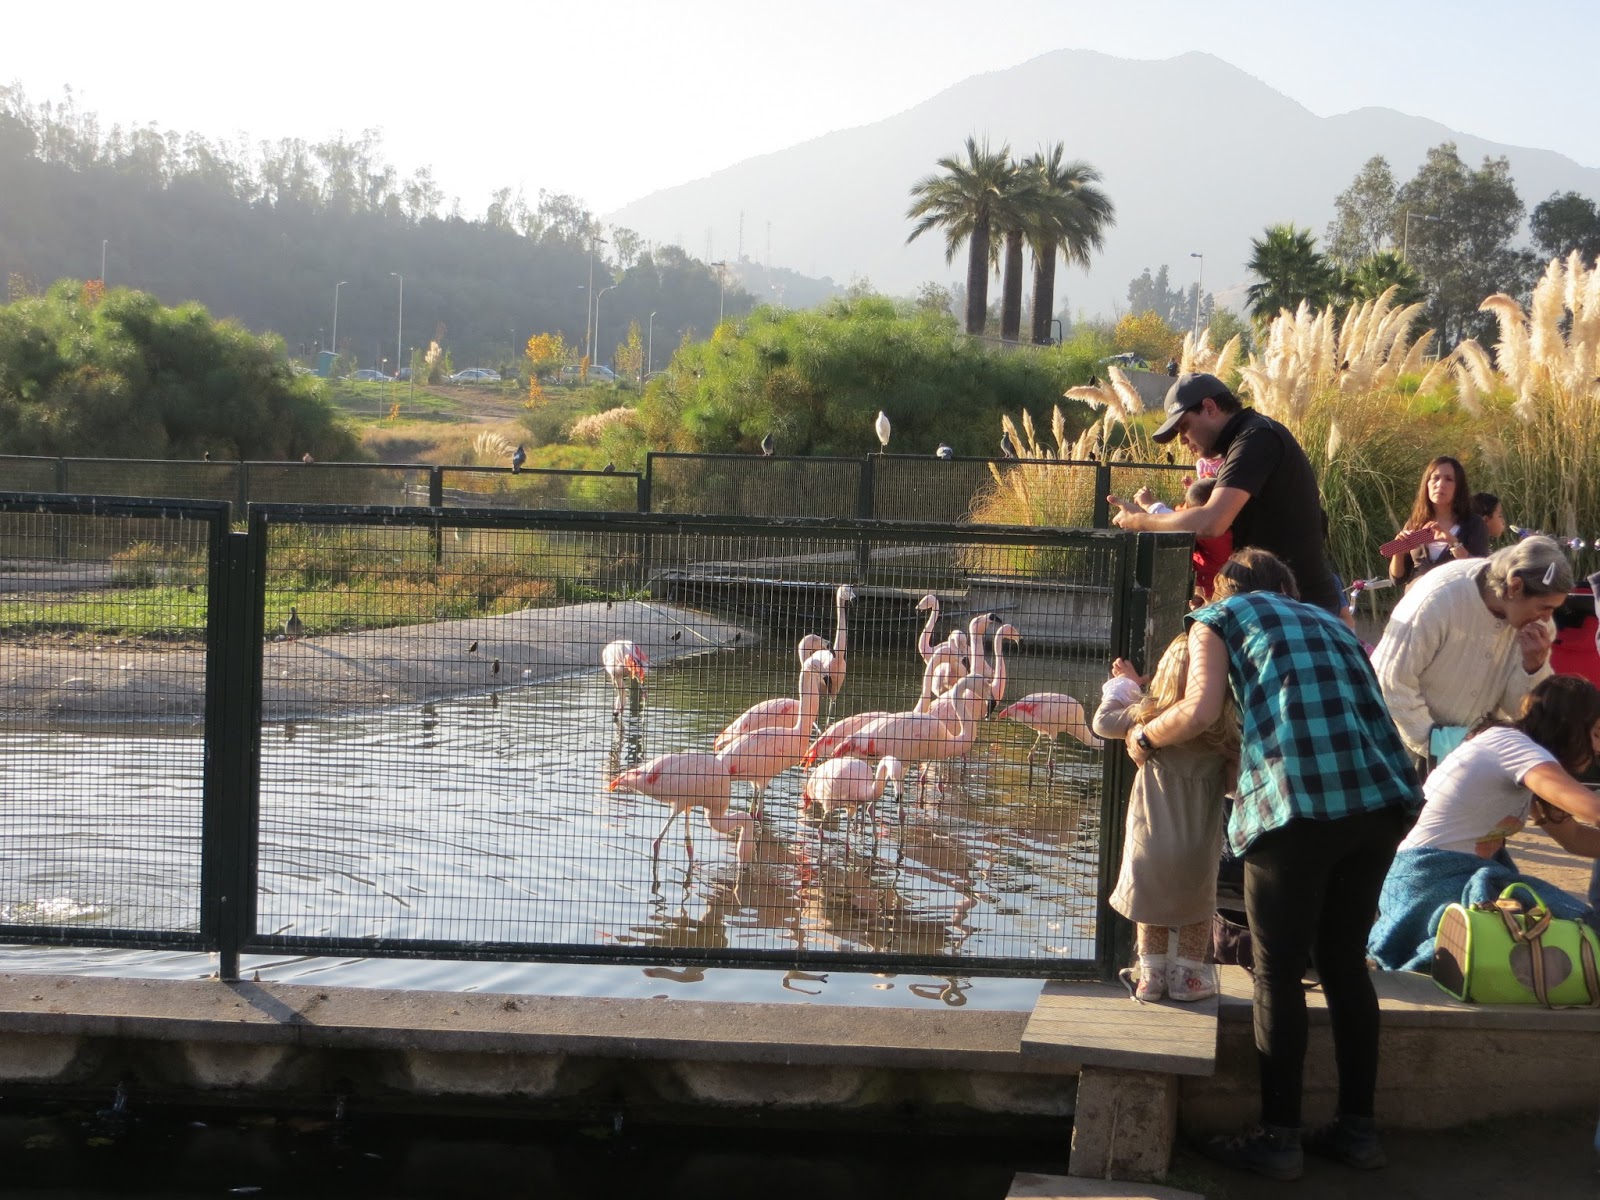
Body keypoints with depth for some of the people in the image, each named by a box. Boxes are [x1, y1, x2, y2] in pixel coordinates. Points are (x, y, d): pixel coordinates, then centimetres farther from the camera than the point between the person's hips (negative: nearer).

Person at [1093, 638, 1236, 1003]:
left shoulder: (1149, 716, -12)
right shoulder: (1226, 733, -13)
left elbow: (1102, 722, 2)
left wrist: (1122, 684, 14)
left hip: (1150, 841, 0)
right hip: (1198, 849, 0)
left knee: (1150, 904, 21)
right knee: (1197, 908, 21)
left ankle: (1151, 974, 26)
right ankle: (1187, 975, 25)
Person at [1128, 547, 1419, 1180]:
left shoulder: (1220, 616, 13)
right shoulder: (1328, 621, 29)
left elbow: (1199, 711, -1)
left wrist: (1144, 737, 18)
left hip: (1297, 802, -6)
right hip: (1383, 795, 6)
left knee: (1278, 972, 5)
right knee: (1345, 961, 17)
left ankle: (1279, 1138, 10)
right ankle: (1357, 1127, 23)